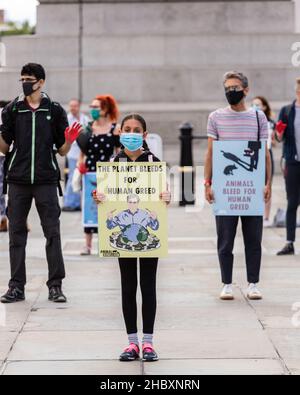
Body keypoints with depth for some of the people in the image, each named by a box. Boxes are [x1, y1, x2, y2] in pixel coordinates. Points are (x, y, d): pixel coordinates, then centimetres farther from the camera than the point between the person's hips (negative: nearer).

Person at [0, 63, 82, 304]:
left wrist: (69, 140, -12)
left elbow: (62, 151, 8)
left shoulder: (55, 111, 6)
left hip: (46, 180, -1)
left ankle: (55, 285, 1)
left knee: (52, 232, -3)